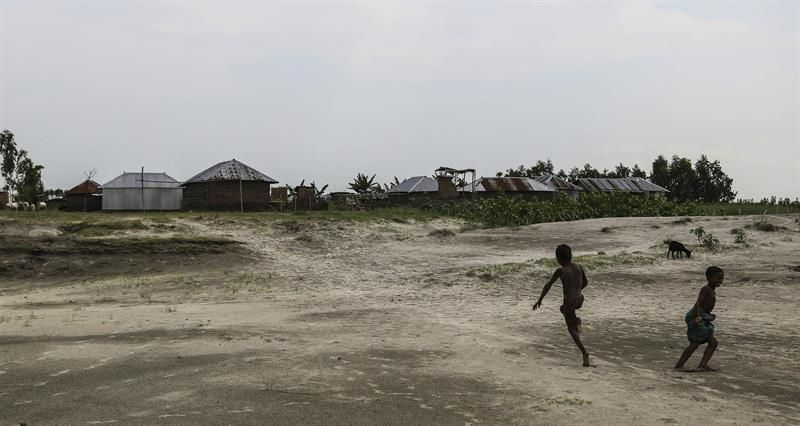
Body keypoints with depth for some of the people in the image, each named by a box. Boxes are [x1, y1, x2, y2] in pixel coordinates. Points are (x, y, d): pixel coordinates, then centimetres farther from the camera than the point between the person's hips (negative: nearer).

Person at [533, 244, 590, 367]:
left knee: (571, 329, 8)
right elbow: (585, 283, 16)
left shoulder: (560, 271, -11)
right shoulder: (579, 267, 3)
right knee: (563, 308, 35)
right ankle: (576, 320, 8)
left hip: (569, 301, -5)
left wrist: (539, 301, -1)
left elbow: (548, 285, -8)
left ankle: (584, 353, -7)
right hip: (580, 300, 6)